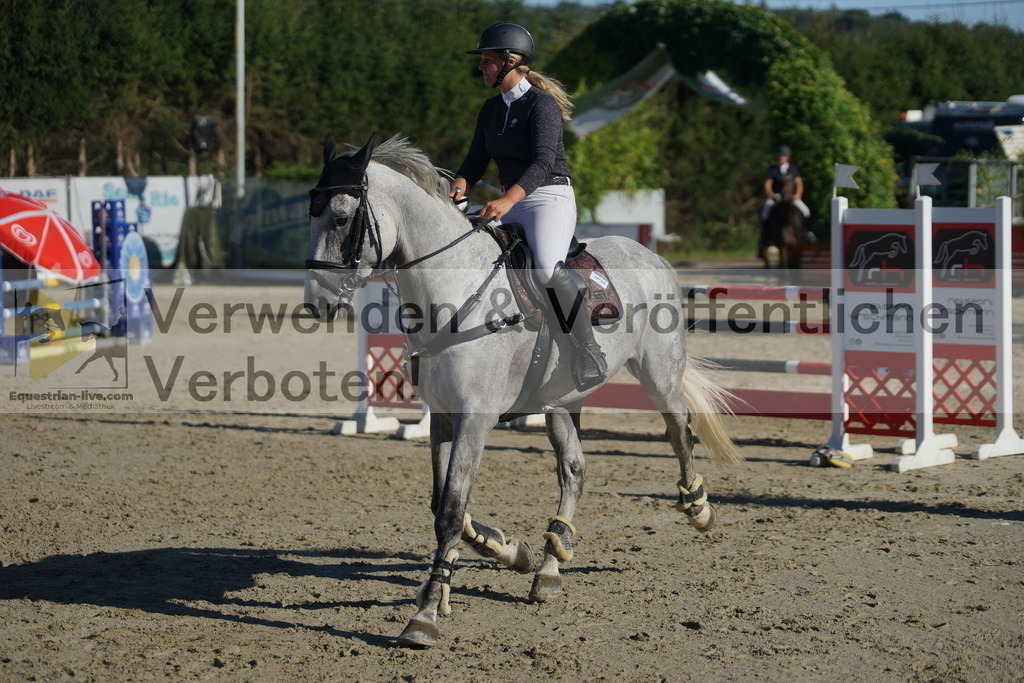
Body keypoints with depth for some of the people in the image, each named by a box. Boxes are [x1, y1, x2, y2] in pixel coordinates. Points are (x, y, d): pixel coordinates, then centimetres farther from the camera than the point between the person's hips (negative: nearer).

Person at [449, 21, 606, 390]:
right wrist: (460, 186, -11)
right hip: (510, 204, 9)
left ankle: (590, 355, -28)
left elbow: (543, 161, -26)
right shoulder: (491, 109, 12)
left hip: (551, 198, -9)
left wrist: (508, 200, -41)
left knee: (545, 267, -34)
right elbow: (477, 160, 13)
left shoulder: (541, 104, -13)